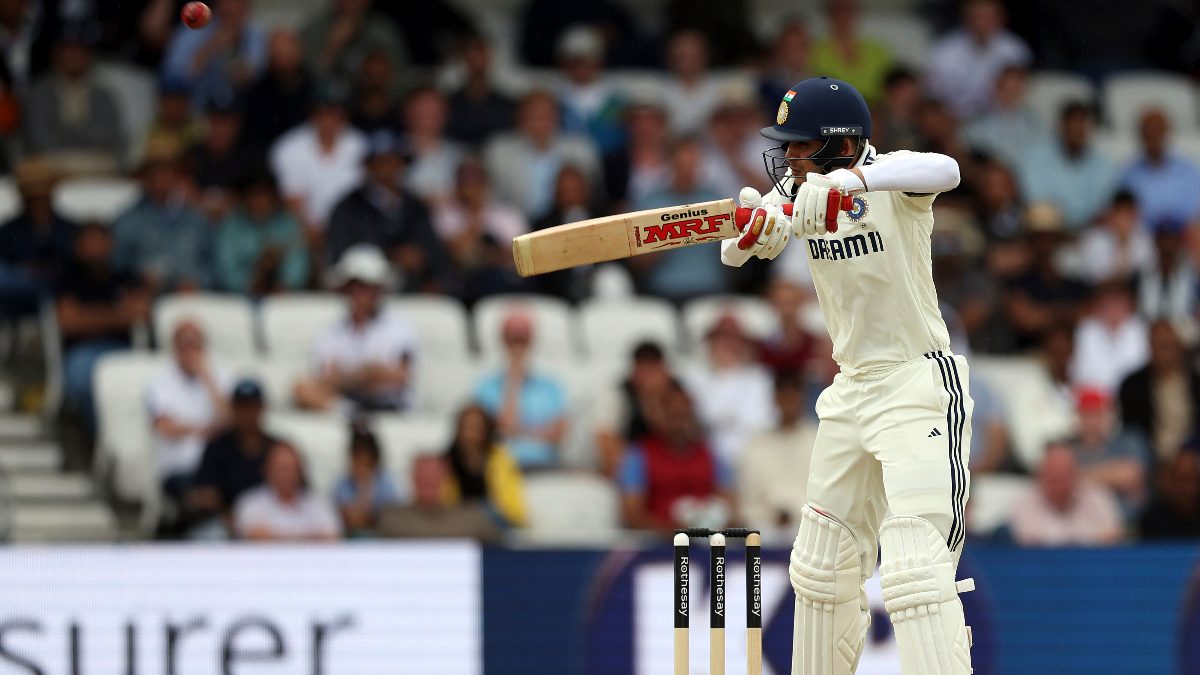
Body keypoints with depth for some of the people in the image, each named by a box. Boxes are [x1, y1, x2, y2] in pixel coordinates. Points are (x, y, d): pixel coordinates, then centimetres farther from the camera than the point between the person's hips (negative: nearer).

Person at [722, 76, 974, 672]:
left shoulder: (889, 177, -17)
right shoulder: (796, 191, 3)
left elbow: (944, 171, -39)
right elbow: (734, 253, -5)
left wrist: (847, 183, -53)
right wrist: (750, 229, -30)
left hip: (919, 386, -8)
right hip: (851, 393, 8)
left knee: (916, 571, -20)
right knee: (821, 567, 16)